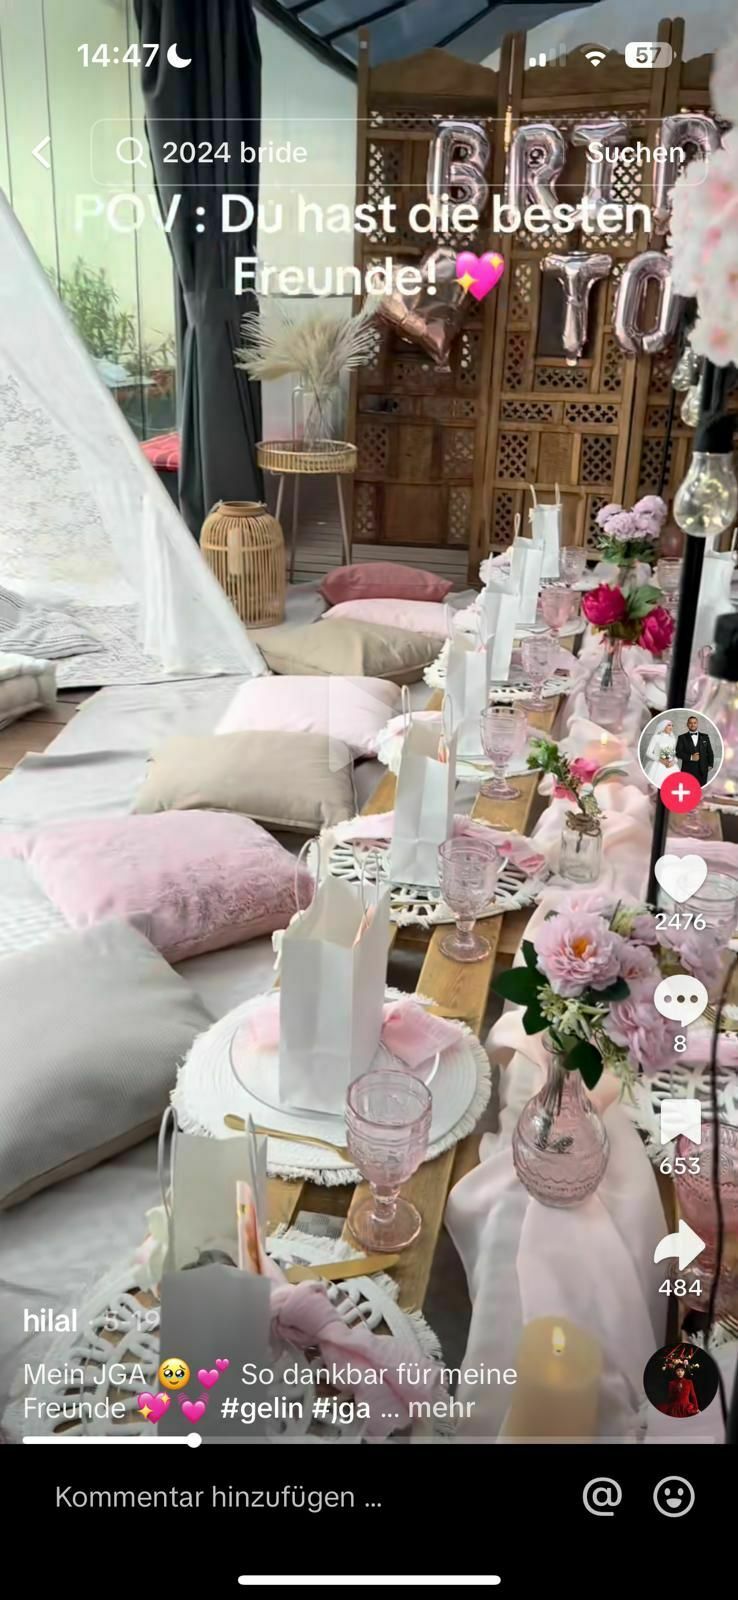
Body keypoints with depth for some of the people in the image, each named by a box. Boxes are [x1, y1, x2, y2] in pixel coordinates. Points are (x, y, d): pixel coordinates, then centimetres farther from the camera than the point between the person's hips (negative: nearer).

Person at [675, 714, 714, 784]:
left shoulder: (705, 737, 15)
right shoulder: (682, 738, 8)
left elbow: (709, 752, 14)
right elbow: (678, 753, 0)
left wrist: (710, 765, 1)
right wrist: (690, 757, -14)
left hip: (702, 770, 2)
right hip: (688, 770, -2)